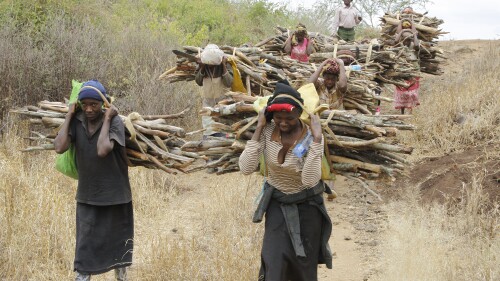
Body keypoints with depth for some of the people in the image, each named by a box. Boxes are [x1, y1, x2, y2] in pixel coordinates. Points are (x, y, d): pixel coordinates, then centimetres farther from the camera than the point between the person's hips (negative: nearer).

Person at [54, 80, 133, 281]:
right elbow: (59, 147, -21)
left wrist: (106, 119, -23)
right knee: (85, 249, 2)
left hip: (114, 196, -2)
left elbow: (103, 150, -31)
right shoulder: (76, 121, -6)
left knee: (118, 243, 14)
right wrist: (69, 116, -14)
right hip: (87, 197, 2)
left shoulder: (115, 121, -15)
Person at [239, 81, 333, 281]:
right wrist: (259, 129, -24)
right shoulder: (267, 130, -14)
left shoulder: (311, 136, -20)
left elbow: (310, 180, -31)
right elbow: (246, 168, -24)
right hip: (277, 204, 1)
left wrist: (316, 139, -34)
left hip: (307, 205, -1)